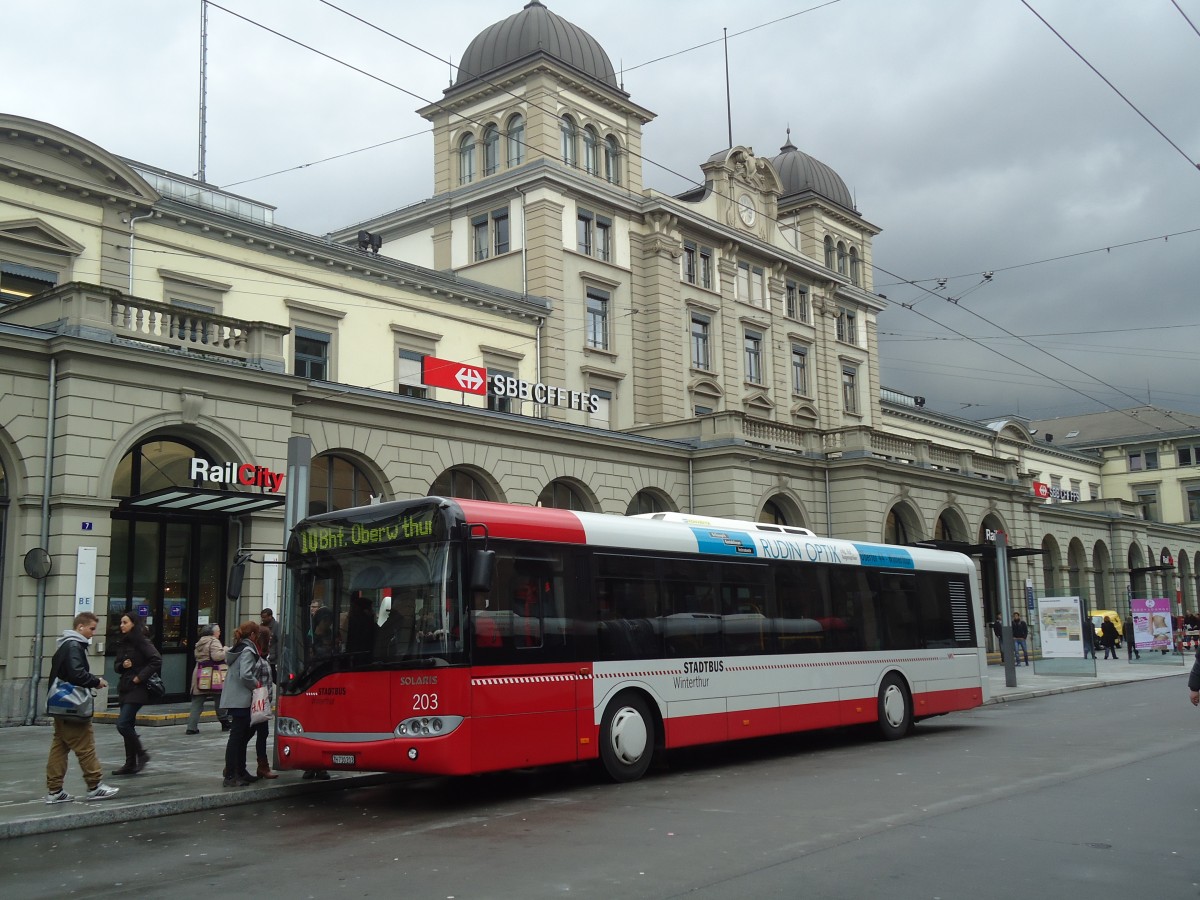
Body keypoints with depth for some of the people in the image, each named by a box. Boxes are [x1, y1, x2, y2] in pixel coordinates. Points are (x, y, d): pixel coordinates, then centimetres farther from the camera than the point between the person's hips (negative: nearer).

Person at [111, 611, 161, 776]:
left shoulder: (142, 642, -11)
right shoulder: (122, 643, 12)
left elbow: (156, 661, -19)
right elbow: (117, 665, 18)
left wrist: (139, 677, -17)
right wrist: (122, 665, -5)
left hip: (137, 688, -8)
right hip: (124, 687, 8)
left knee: (122, 724, -14)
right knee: (128, 725, 9)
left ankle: (141, 754, 3)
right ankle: (131, 764, 15)